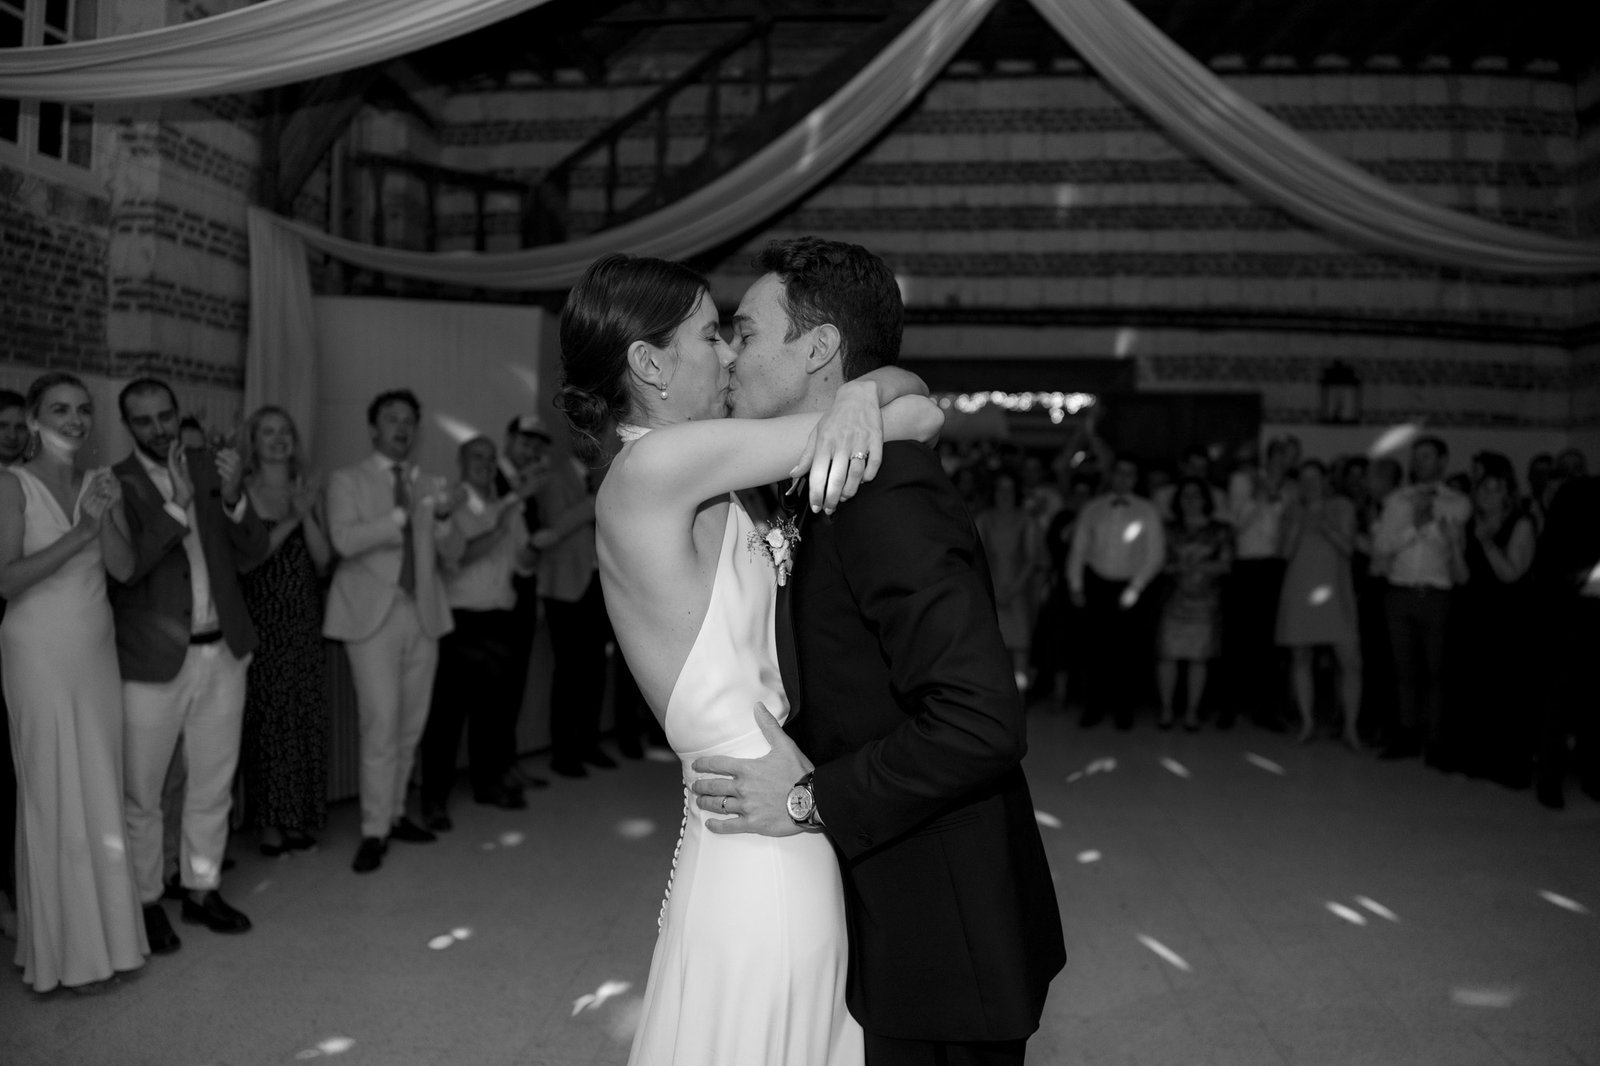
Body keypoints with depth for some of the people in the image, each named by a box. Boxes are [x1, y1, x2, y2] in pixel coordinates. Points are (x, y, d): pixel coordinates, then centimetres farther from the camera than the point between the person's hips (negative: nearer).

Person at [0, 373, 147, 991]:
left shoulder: (103, 483, 7)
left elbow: (124, 568, -2)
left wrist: (105, 517, -19)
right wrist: (81, 532, -19)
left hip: (96, 650, 5)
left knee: (101, 790, 8)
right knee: (53, 795, 1)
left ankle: (102, 929, 21)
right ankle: (62, 947, 12)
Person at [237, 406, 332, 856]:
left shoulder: (309, 492, 9)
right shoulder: (241, 492, -2)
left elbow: (323, 560, 3)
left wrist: (305, 516, -10)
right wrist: (288, 522, -14)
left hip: (303, 624, 4)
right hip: (260, 622, -3)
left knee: (304, 719, 5)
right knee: (267, 720, -2)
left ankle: (298, 816, 15)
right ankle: (269, 819, 8)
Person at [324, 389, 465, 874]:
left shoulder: (430, 484, 15)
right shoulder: (347, 481, 4)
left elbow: (452, 556, 9)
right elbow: (345, 540, -14)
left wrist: (442, 519, -11)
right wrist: (406, 513, -22)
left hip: (423, 615, 4)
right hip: (373, 615, -4)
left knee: (410, 726, 8)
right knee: (381, 725, -8)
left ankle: (394, 814, 21)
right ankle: (374, 832, 0)